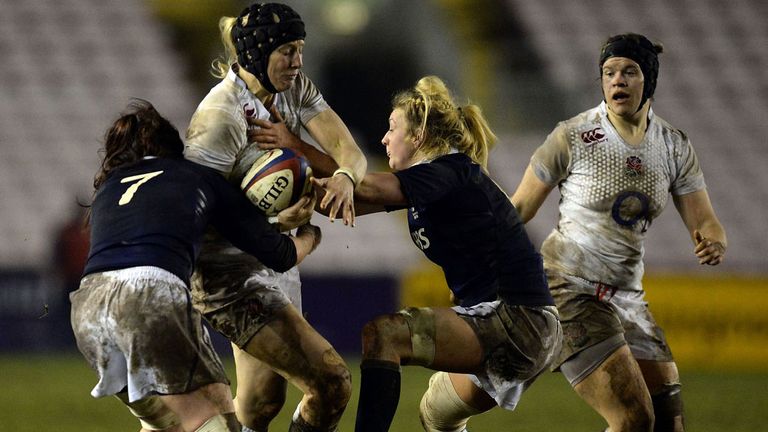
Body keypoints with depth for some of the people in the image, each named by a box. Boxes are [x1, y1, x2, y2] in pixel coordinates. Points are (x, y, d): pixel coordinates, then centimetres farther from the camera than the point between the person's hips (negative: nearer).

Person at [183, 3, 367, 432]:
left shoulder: (295, 90, 2)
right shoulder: (224, 114, -22)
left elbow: (350, 154, -6)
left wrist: (344, 177, -30)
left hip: (276, 260, 9)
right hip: (231, 272, -9)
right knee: (332, 382, -15)